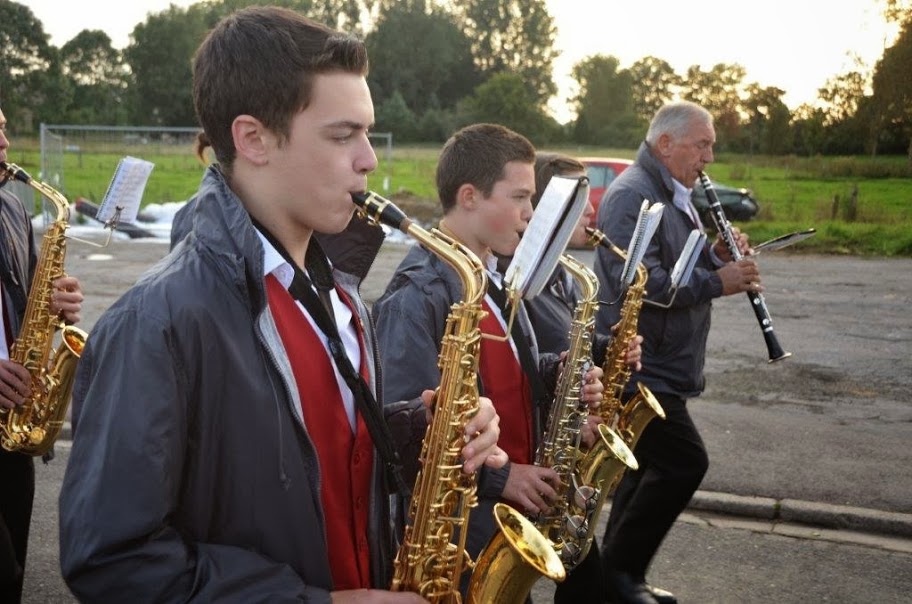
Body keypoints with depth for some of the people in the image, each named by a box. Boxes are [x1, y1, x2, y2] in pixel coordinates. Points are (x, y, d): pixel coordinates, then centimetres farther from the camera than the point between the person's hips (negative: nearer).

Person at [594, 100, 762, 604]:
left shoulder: (673, 196, 16)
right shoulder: (632, 195, -17)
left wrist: (717, 254, 1)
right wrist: (717, 282, -23)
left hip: (660, 365, 10)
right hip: (637, 366, -10)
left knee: (650, 466, 14)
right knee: (684, 462, -10)